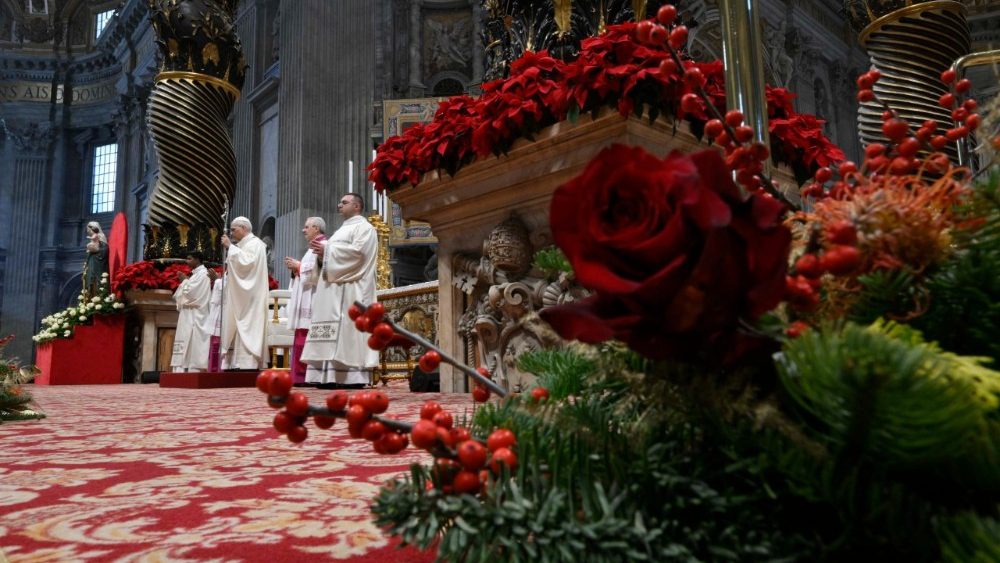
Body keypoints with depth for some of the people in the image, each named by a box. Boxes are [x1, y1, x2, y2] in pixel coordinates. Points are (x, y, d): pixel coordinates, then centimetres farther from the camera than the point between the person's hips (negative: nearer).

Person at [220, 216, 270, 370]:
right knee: (237, 331, 4)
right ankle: (236, 365, 3)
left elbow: (246, 261, -21)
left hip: (249, 298, -9)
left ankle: (247, 364, -14)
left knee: (246, 330, -12)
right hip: (239, 297, 9)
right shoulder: (242, 245, 23)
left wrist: (230, 247, -15)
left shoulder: (255, 243, -4)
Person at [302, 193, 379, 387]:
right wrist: (322, 251, 5)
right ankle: (332, 375, 0)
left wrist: (327, 250, -11)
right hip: (334, 289, 9)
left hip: (350, 289, -9)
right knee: (335, 335, 2)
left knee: (347, 329, -14)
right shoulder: (342, 230, 28)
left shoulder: (364, 227, 0)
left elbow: (357, 251, -16)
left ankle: (353, 377, -15)